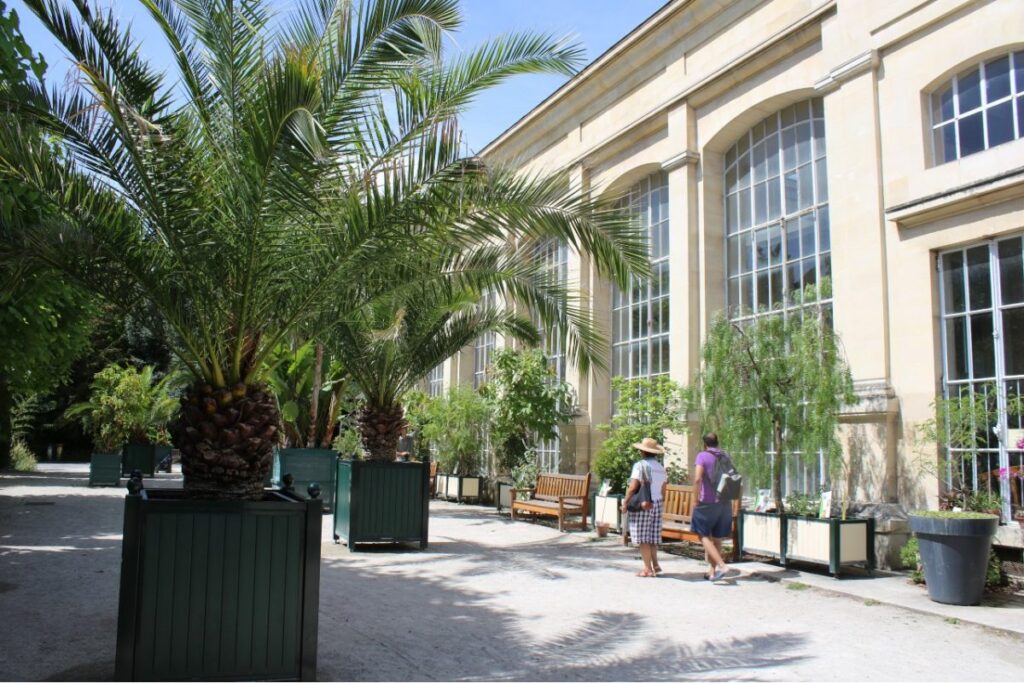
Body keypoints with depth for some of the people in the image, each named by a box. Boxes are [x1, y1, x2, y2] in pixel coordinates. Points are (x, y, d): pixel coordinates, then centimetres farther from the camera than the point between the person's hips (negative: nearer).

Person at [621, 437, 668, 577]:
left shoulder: (640, 465, -11)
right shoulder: (660, 467, 10)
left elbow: (633, 487, -16)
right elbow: (663, 490, 12)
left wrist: (625, 502, -7)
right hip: (657, 505, 7)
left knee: (643, 538, 0)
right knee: (652, 537, 15)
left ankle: (648, 568, 1)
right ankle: (655, 565, 17)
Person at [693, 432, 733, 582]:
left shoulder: (702, 456, -8)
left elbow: (697, 478, -22)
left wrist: (697, 496, -13)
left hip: (707, 502, -5)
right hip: (724, 503, 6)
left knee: (704, 536, 2)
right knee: (717, 537, 13)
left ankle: (721, 565, -13)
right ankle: (712, 571, 17)